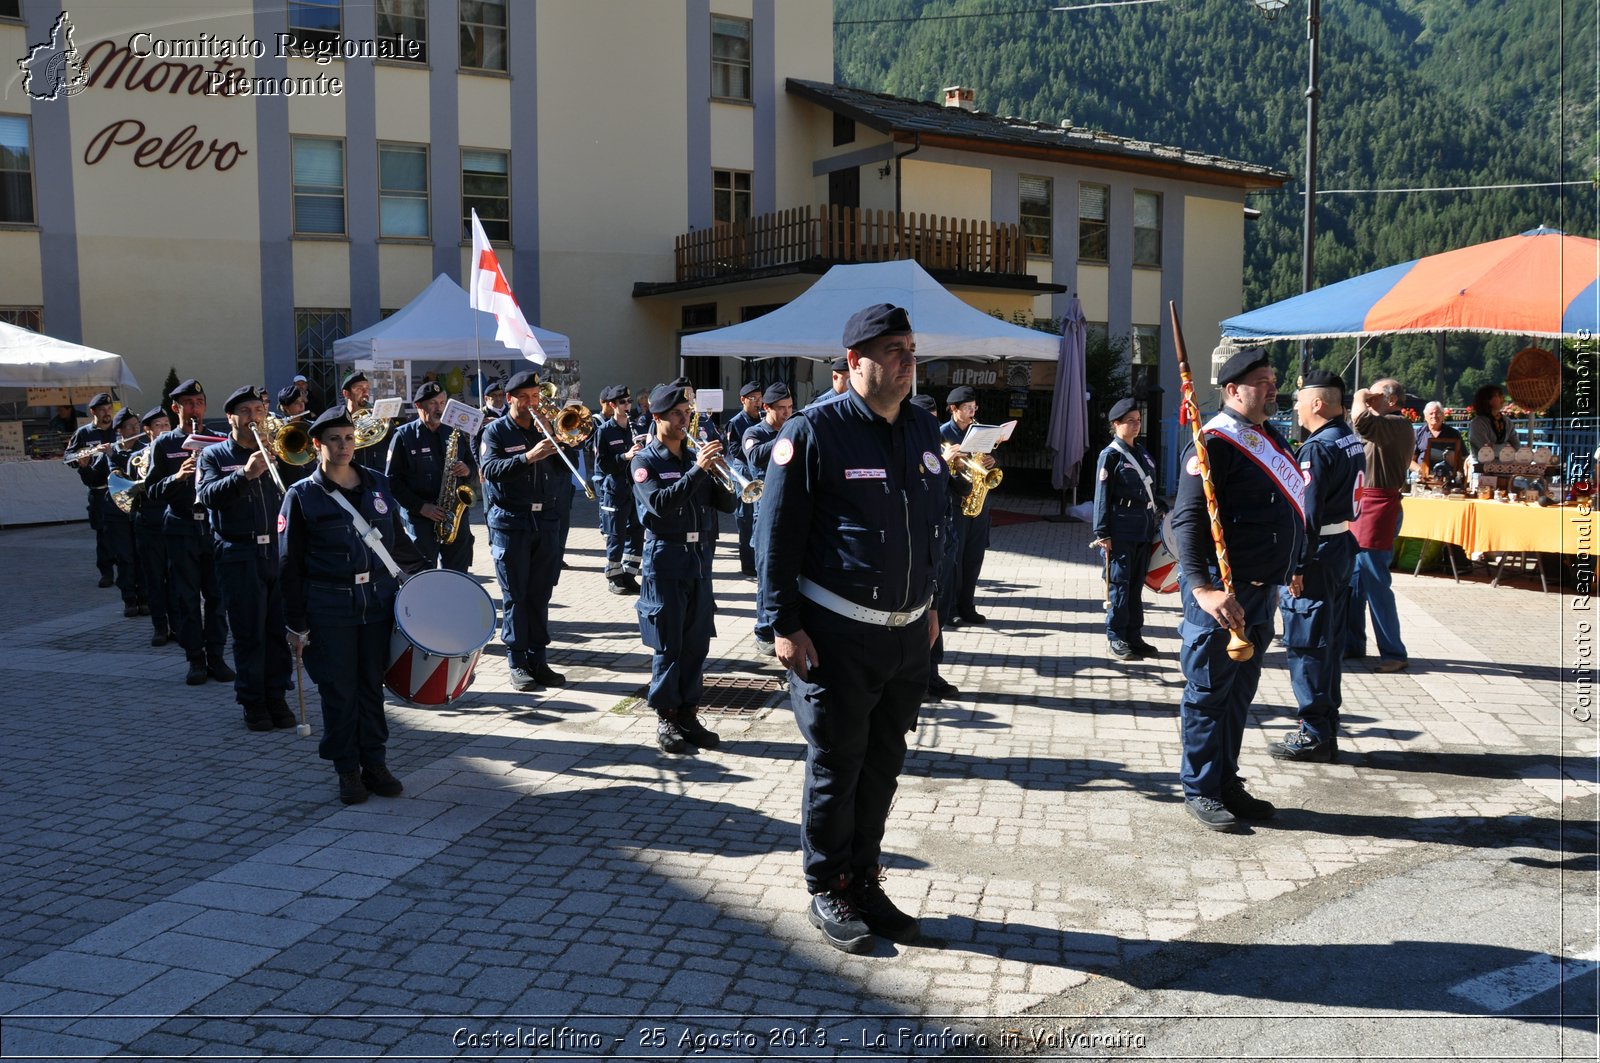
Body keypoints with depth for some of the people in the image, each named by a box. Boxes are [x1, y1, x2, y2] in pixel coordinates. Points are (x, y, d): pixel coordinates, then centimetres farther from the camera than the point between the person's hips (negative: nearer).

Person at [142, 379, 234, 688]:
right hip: (181, 529, -1)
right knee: (186, 597, 3)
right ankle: (195, 659, 12)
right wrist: (178, 477, -19)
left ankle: (215, 656, 13)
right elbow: (151, 491, -1)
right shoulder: (163, 444, 3)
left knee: (216, 594, 3)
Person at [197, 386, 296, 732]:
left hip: (279, 549, 3)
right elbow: (207, 496, -13)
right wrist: (244, 474, -27)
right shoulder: (215, 455, 5)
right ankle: (253, 702, 12)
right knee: (249, 633, 1)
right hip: (239, 554, -3)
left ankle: (277, 697, 16)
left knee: (280, 629, 5)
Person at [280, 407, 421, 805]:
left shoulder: (378, 484, 6)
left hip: (378, 601, 3)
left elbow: (397, 540, 17)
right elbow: (291, 565, -3)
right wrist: (296, 624, -6)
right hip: (329, 608, -3)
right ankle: (348, 770, 16)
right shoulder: (302, 496, -4)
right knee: (339, 690, 4)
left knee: (372, 684, 10)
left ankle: (375, 764, 20)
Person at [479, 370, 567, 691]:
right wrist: (529, 456, -26)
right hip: (510, 522, -4)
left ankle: (539, 660, 13)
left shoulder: (545, 428, 12)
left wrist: (550, 436, -8)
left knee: (540, 595, 7)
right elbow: (490, 469, -16)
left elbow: (563, 469, 4)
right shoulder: (496, 431, 0)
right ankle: (517, 664, 6)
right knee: (515, 596, 0)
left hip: (545, 520, 4)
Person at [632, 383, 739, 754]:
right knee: (667, 645, 0)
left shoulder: (697, 456, 12)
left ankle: (688, 713, 17)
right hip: (666, 559, -5)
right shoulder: (645, 461, -2)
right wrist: (697, 471, -24)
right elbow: (659, 503, -20)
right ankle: (666, 719, 10)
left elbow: (729, 504, 7)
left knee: (697, 642, 7)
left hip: (700, 558, 5)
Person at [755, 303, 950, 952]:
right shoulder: (814, 430, -11)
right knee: (836, 766, 5)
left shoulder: (924, 430, 9)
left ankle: (865, 883, 29)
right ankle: (826, 893, 21)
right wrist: (783, 624, -13)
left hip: (908, 632, 6)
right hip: (836, 633, -6)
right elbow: (776, 532, -11)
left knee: (883, 765, 14)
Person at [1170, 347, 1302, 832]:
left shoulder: (1270, 439, 15)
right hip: (1220, 595, -9)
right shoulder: (1215, 442, -14)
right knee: (1209, 693, 2)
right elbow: (1187, 519, -23)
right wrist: (1201, 587, -33)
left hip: (1261, 592, 9)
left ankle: (1227, 783, 28)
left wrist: (1280, 578, 21)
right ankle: (1200, 791, 13)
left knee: (1239, 692, 16)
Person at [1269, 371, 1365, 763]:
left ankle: (1314, 735, 4)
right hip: (1344, 546, 10)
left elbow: (1307, 514, -21)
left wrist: (1296, 565, -19)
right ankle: (1327, 730, 23)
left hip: (1318, 553, -10)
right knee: (1330, 642, 15)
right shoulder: (1353, 441, 12)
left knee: (1305, 645, -2)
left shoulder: (1318, 448, -18)